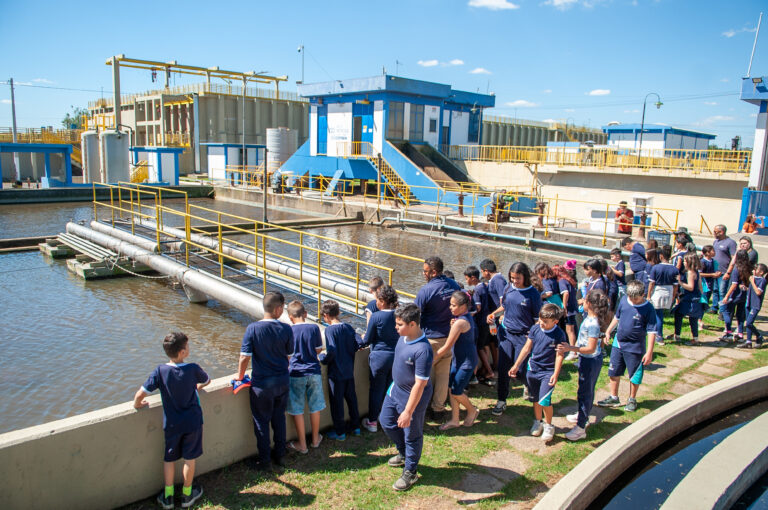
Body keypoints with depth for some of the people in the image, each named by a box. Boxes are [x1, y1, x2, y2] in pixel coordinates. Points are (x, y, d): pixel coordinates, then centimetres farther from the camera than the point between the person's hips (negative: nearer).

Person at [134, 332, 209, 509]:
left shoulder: (160, 371, -16)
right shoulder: (193, 369, -17)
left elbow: (139, 395, -16)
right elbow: (207, 380, 4)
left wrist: (137, 404, 6)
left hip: (171, 424, 1)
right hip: (192, 422, -1)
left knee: (169, 459, 19)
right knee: (189, 458, 15)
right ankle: (187, 495, 29)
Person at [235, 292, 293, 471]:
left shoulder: (253, 328, -16)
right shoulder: (286, 329, -9)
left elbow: (244, 357, -15)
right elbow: (289, 355, 2)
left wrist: (240, 377, 2)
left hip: (261, 384, -3)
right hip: (283, 381, 3)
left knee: (261, 421, 11)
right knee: (279, 418, 20)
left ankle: (264, 461, 21)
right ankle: (279, 455, 32)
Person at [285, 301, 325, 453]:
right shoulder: (314, 328, -5)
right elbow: (318, 350, 5)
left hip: (296, 373, -2)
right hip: (314, 372, 2)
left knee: (297, 410, 9)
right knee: (315, 407, 16)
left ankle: (302, 444, 18)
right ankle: (315, 439, 31)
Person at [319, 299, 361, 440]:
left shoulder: (330, 329, -17)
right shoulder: (348, 327, 0)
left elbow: (331, 352, -26)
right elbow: (358, 344, -2)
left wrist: (321, 357, -8)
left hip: (336, 373, -6)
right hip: (349, 371, 6)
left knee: (337, 402, 7)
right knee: (351, 398, 18)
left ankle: (340, 432, 17)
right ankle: (355, 427, 30)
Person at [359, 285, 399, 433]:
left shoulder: (376, 317, -17)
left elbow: (368, 340, -9)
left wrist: (359, 345, 13)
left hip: (380, 357, -4)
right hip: (397, 356, 5)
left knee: (376, 390, 10)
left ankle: (372, 422, 21)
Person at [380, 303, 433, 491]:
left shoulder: (422, 350, -34)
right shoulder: (404, 336, -7)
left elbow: (420, 384, -30)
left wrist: (408, 412, -25)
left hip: (412, 396, -9)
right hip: (395, 388, 9)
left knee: (411, 434, 11)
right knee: (386, 421, 25)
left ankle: (410, 472, 34)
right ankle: (404, 453, 49)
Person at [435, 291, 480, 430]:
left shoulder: (460, 322, -26)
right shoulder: (467, 317, 3)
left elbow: (447, 347, -21)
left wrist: (432, 360, -12)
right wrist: (453, 326, -3)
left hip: (466, 361, -9)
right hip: (458, 359, 9)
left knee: (456, 392, 2)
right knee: (452, 388, 11)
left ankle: (472, 411, 28)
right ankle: (454, 420, 21)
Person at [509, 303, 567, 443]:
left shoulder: (559, 335, -14)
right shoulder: (535, 328, -3)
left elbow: (559, 356, -11)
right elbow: (527, 348, 5)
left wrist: (555, 374, -18)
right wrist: (516, 366, 7)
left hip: (548, 372, -4)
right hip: (533, 369, 4)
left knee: (544, 400, -12)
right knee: (536, 399, 16)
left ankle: (548, 426, 11)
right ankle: (537, 422, 37)